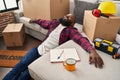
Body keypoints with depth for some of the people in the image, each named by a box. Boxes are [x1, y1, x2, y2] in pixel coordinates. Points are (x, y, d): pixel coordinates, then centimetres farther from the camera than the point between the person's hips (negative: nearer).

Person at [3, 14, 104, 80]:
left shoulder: (71, 30, -11)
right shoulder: (55, 22, 7)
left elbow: (81, 39, -29)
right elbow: (45, 23, 28)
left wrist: (92, 50, -49)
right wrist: (35, 20, 45)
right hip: (39, 49, 5)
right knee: (22, 64, -15)